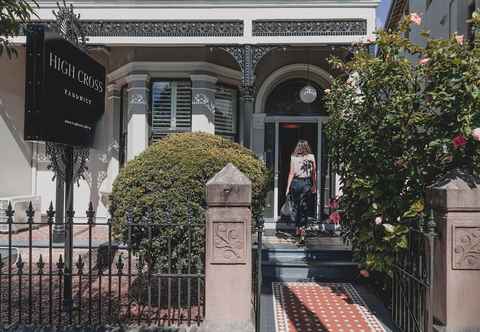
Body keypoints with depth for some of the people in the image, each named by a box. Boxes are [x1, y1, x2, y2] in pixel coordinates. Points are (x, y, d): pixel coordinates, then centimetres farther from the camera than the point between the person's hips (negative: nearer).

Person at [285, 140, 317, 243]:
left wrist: (288, 187, 1)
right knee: (304, 207, 5)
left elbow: (291, 173, -4)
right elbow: (314, 173, 4)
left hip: (296, 182, 0)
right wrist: (314, 186, 14)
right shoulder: (311, 157, 1)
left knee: (296, 206, 14)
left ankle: (297, 229, 24)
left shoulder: (294, 157, -4)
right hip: (307, 183, 1)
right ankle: (302, 231, -3)